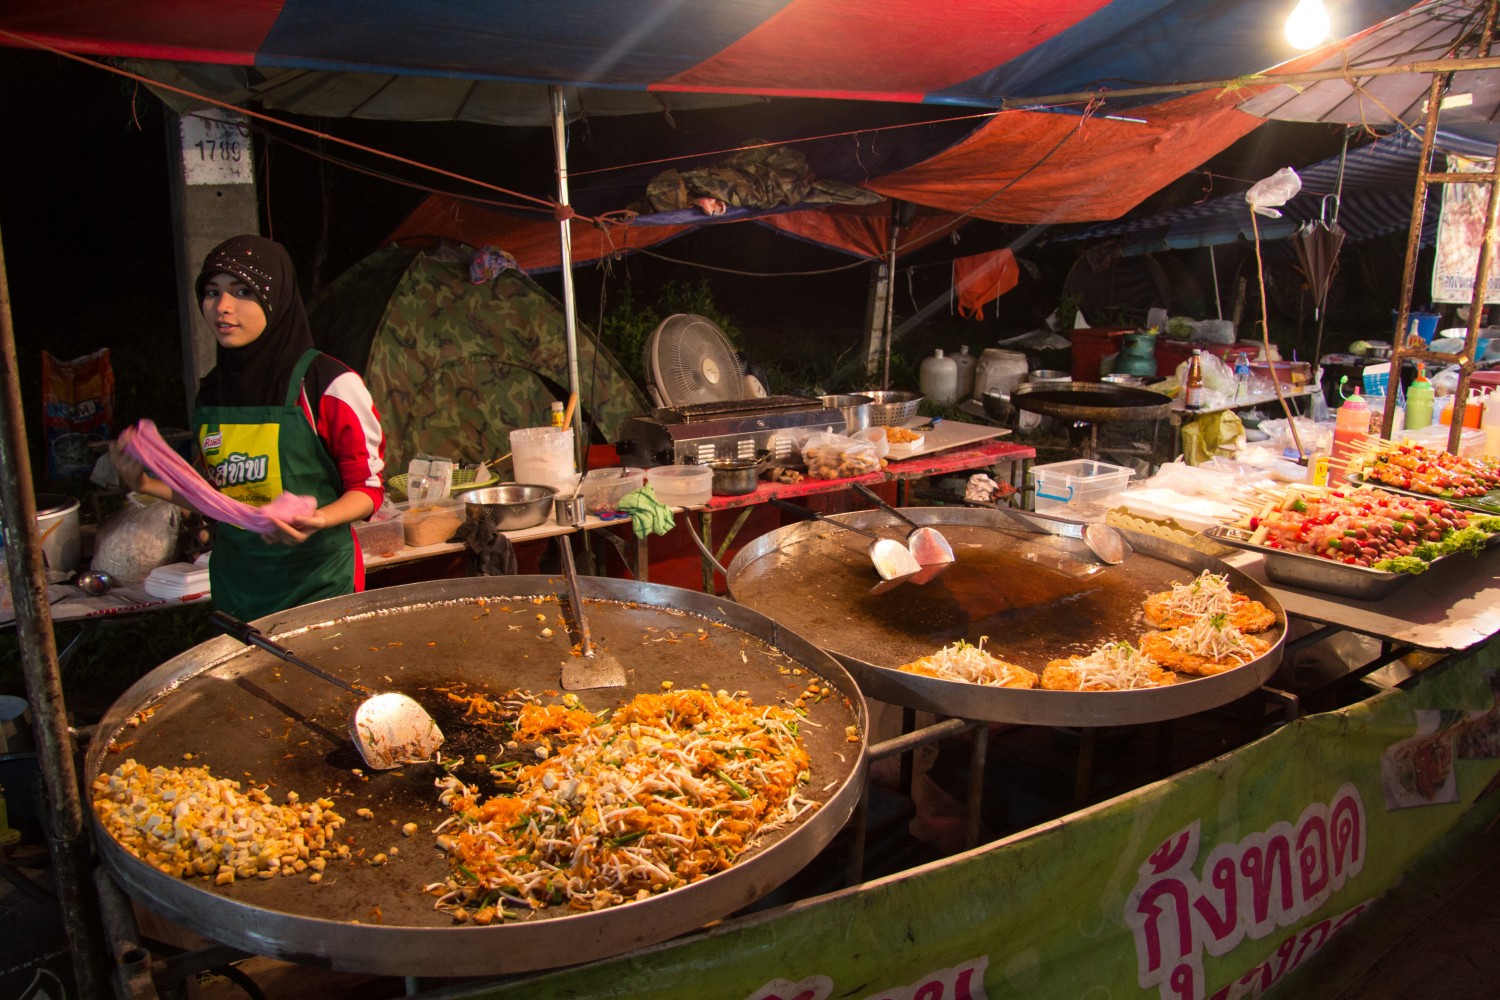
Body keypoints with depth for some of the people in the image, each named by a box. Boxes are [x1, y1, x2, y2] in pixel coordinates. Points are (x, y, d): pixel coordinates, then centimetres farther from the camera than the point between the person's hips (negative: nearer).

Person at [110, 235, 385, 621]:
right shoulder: (212, 391, 5)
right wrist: (149, 485, 1)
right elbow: (219, 497, 15)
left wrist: (316, 521, -26)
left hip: (317, 580, -5)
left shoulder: (329, 384, -13)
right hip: (235, 583, 5)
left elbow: (368, 486, -9)